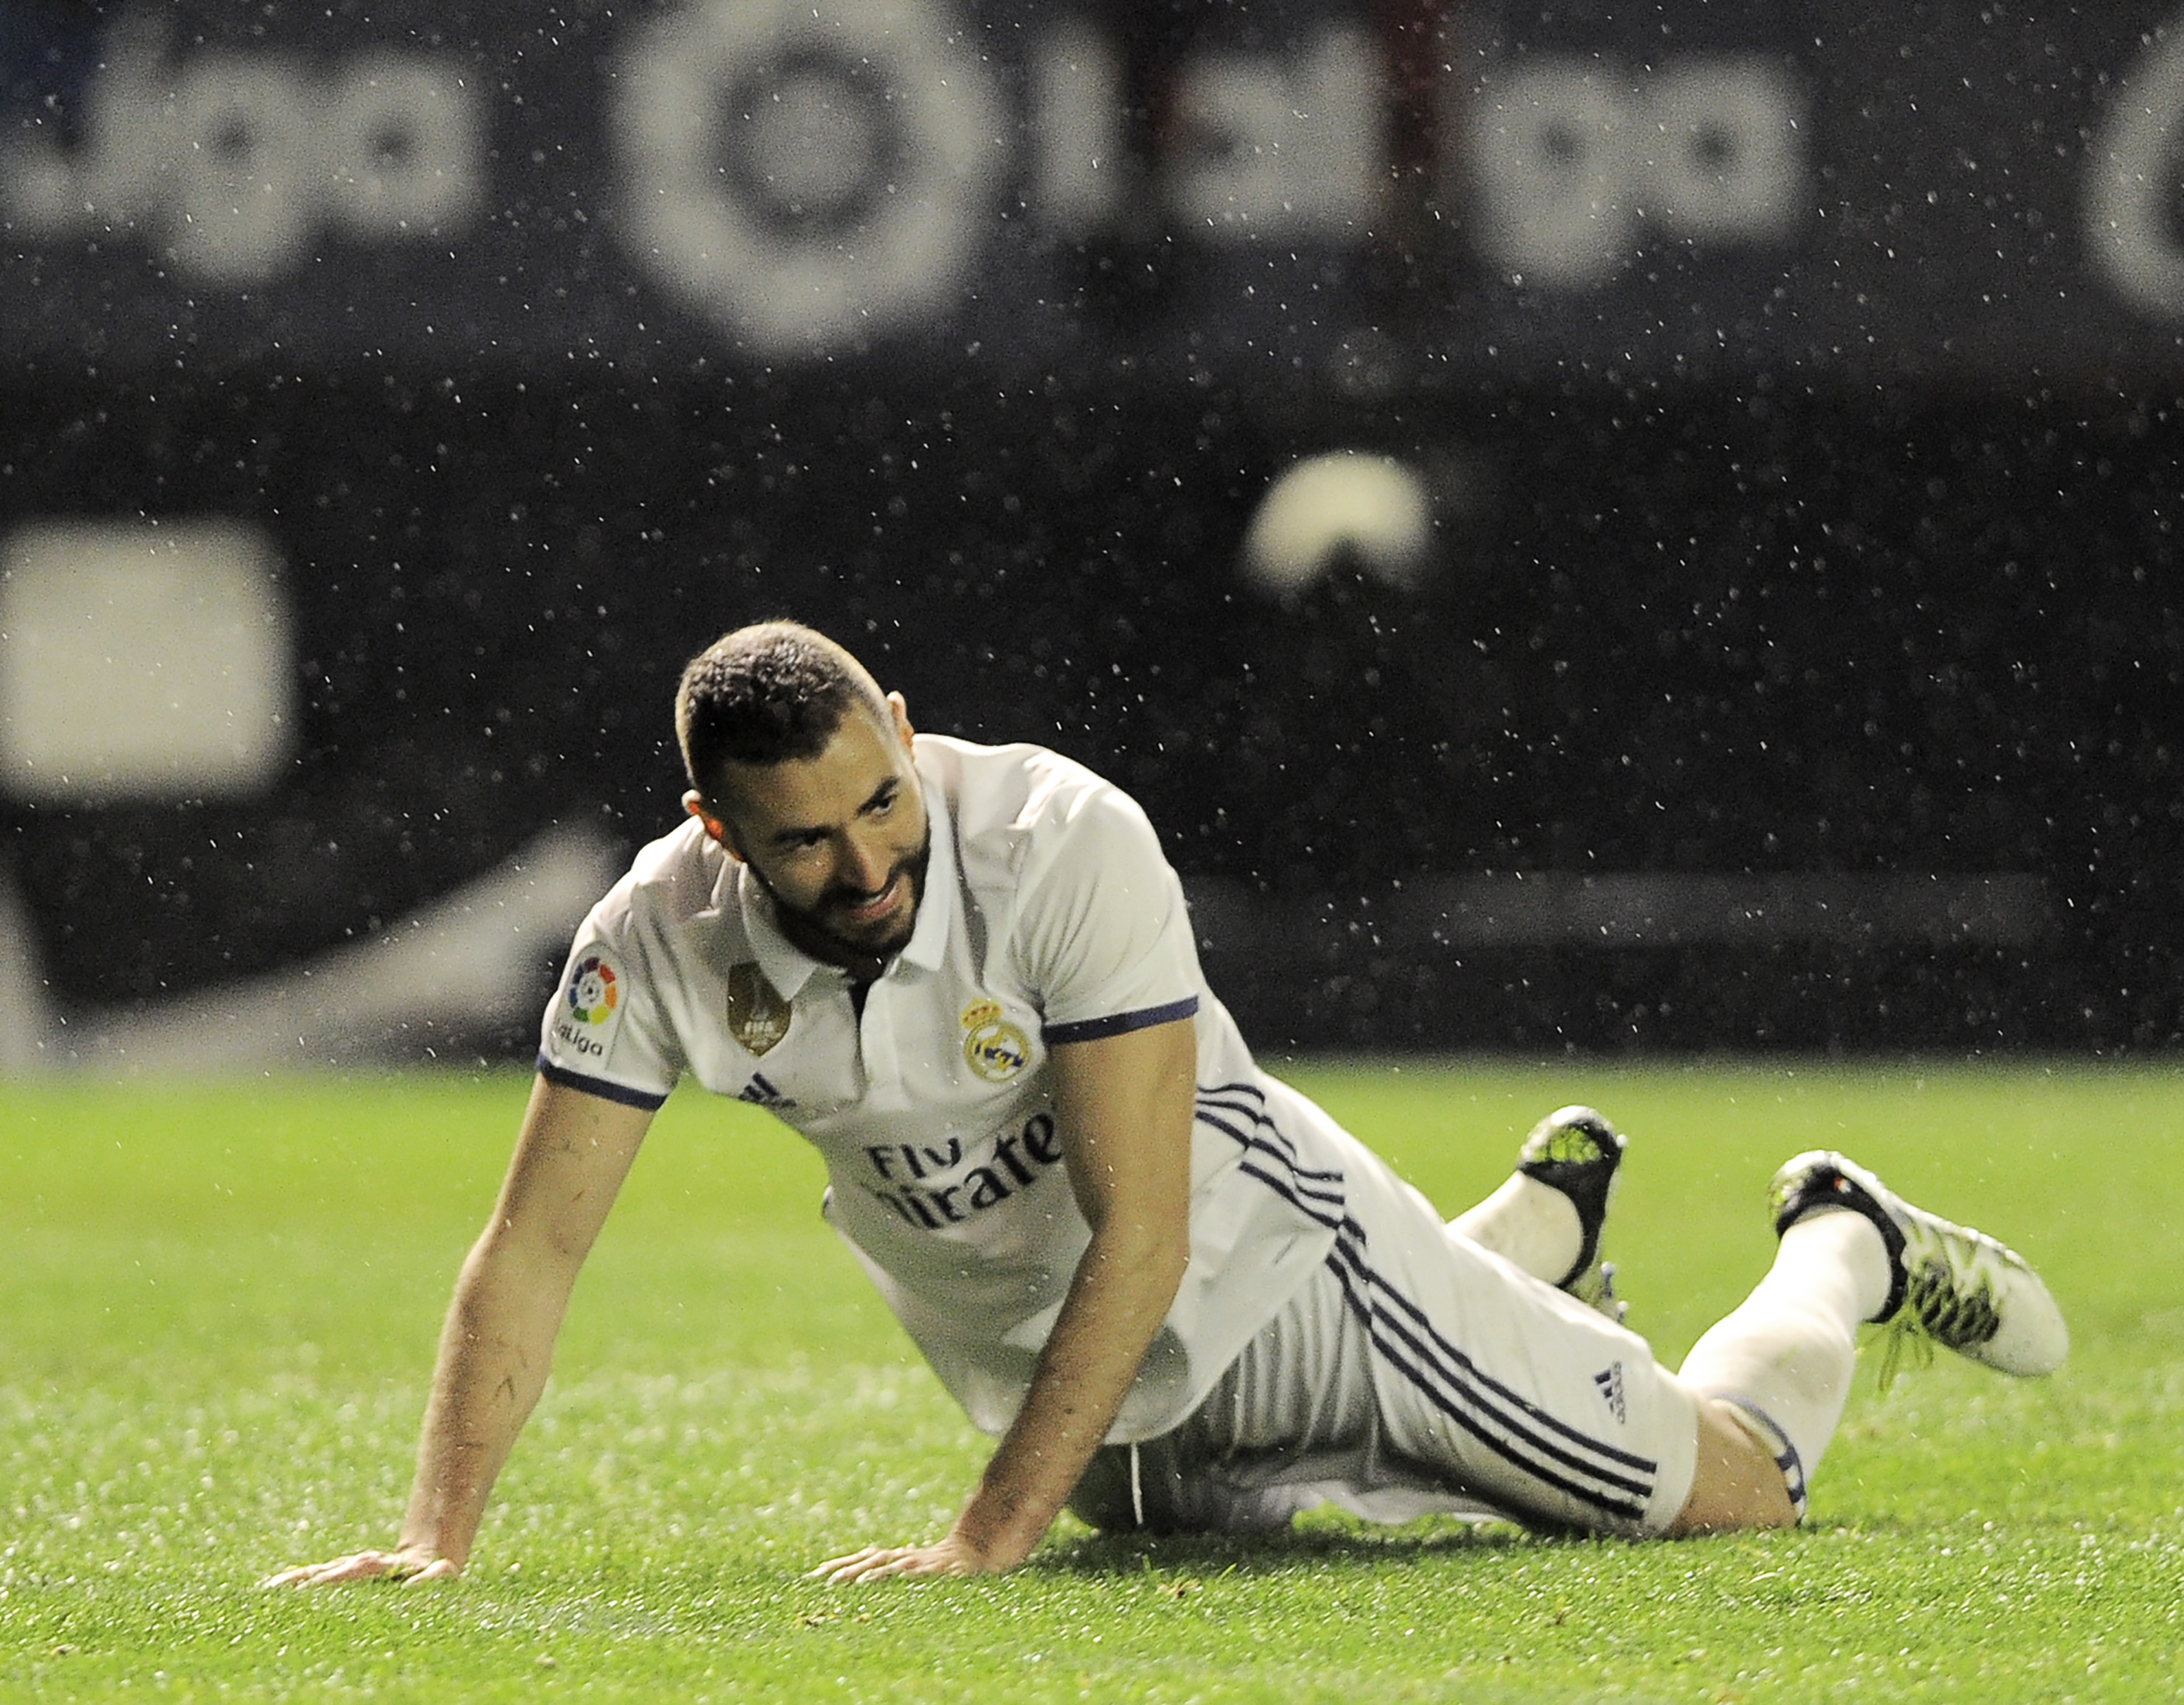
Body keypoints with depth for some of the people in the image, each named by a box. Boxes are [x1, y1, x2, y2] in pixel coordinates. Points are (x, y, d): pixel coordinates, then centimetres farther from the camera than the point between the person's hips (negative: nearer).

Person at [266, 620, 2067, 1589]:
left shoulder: (1064, 843, -35)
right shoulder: (663, 944, -24)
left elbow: (1142, 1233, -35)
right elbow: (534, 1249, -20)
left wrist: (994, 1537, -39)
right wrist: (436, 1543, -32)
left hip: (1260, 1268, -5)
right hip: (1046, 1369, 5)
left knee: (1728, 1492, 1)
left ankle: (1841, 1253, 35)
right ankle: (1540, 1224, 51)